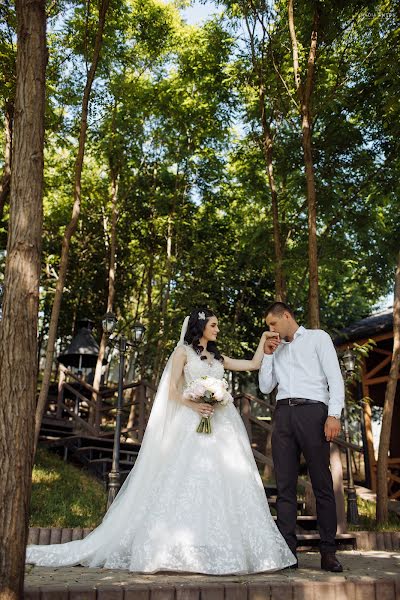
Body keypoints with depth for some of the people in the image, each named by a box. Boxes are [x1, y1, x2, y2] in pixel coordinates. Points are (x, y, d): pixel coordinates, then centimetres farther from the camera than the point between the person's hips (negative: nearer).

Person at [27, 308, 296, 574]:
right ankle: (181, 549, -6)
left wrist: (264, 340, 20)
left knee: (222, 483, -1)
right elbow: (172, 389, -1)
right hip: (193, 424, -5)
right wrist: (193, 405, -16)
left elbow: (254, 364, 22)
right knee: (189, 480, -11)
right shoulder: (183, 352, 6)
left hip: (221, 425, 5)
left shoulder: (218, 357, 21)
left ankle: (222, 549, 3)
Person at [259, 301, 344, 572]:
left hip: (312, 411, -5)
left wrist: (334, 414, -13)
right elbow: (265, 387, 19)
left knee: (322, 484, -3)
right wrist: (267, 353, 10)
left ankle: (328, 552, 4)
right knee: (285, 486, 1)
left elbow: (334, 377, 0)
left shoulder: (317, 337, 10)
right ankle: (287, 551, 4)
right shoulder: (277, 350, 25)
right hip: (283, 415, 5)